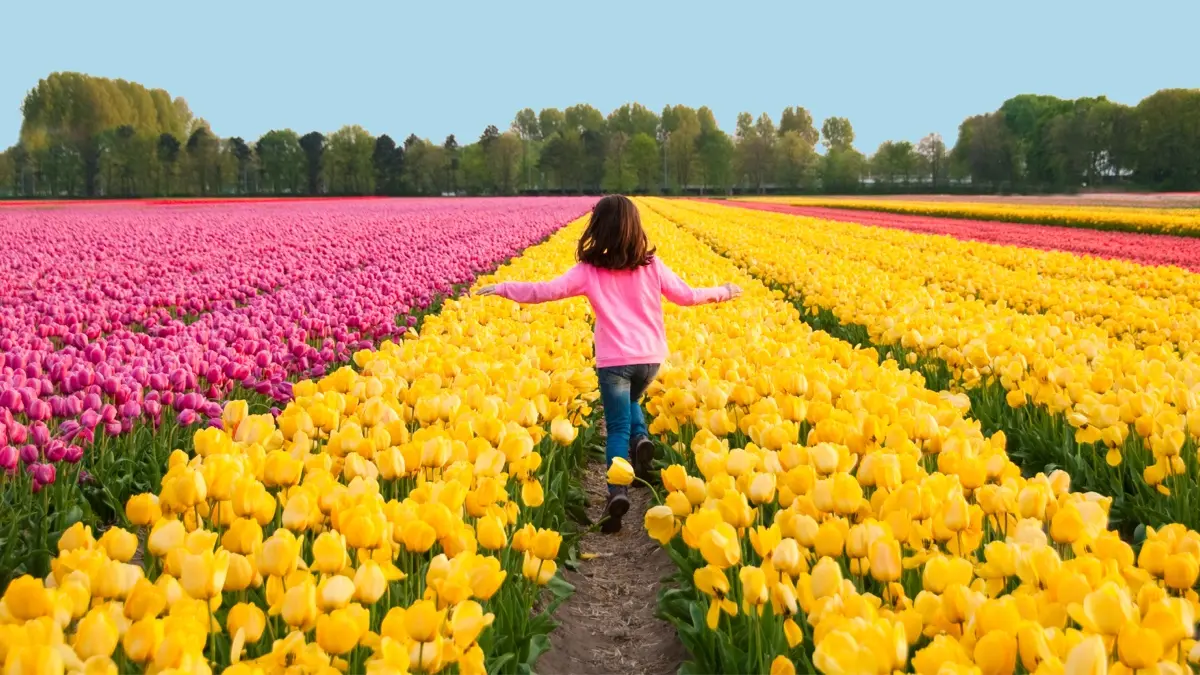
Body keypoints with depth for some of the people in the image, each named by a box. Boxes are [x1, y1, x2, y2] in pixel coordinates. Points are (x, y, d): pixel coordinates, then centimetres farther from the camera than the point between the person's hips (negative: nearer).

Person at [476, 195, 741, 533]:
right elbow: (686, 295, 9)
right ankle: (641, 437, 1)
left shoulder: (589, 271, -5)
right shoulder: (651, 265, 2)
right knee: (629, 401, 32)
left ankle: (618, 491, -17)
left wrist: (502, 288, 2)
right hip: (651, 358, 3)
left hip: (614, 360, -3)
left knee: (617, 427, 4)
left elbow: (547, 291, -9)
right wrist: (722, 292, 26)